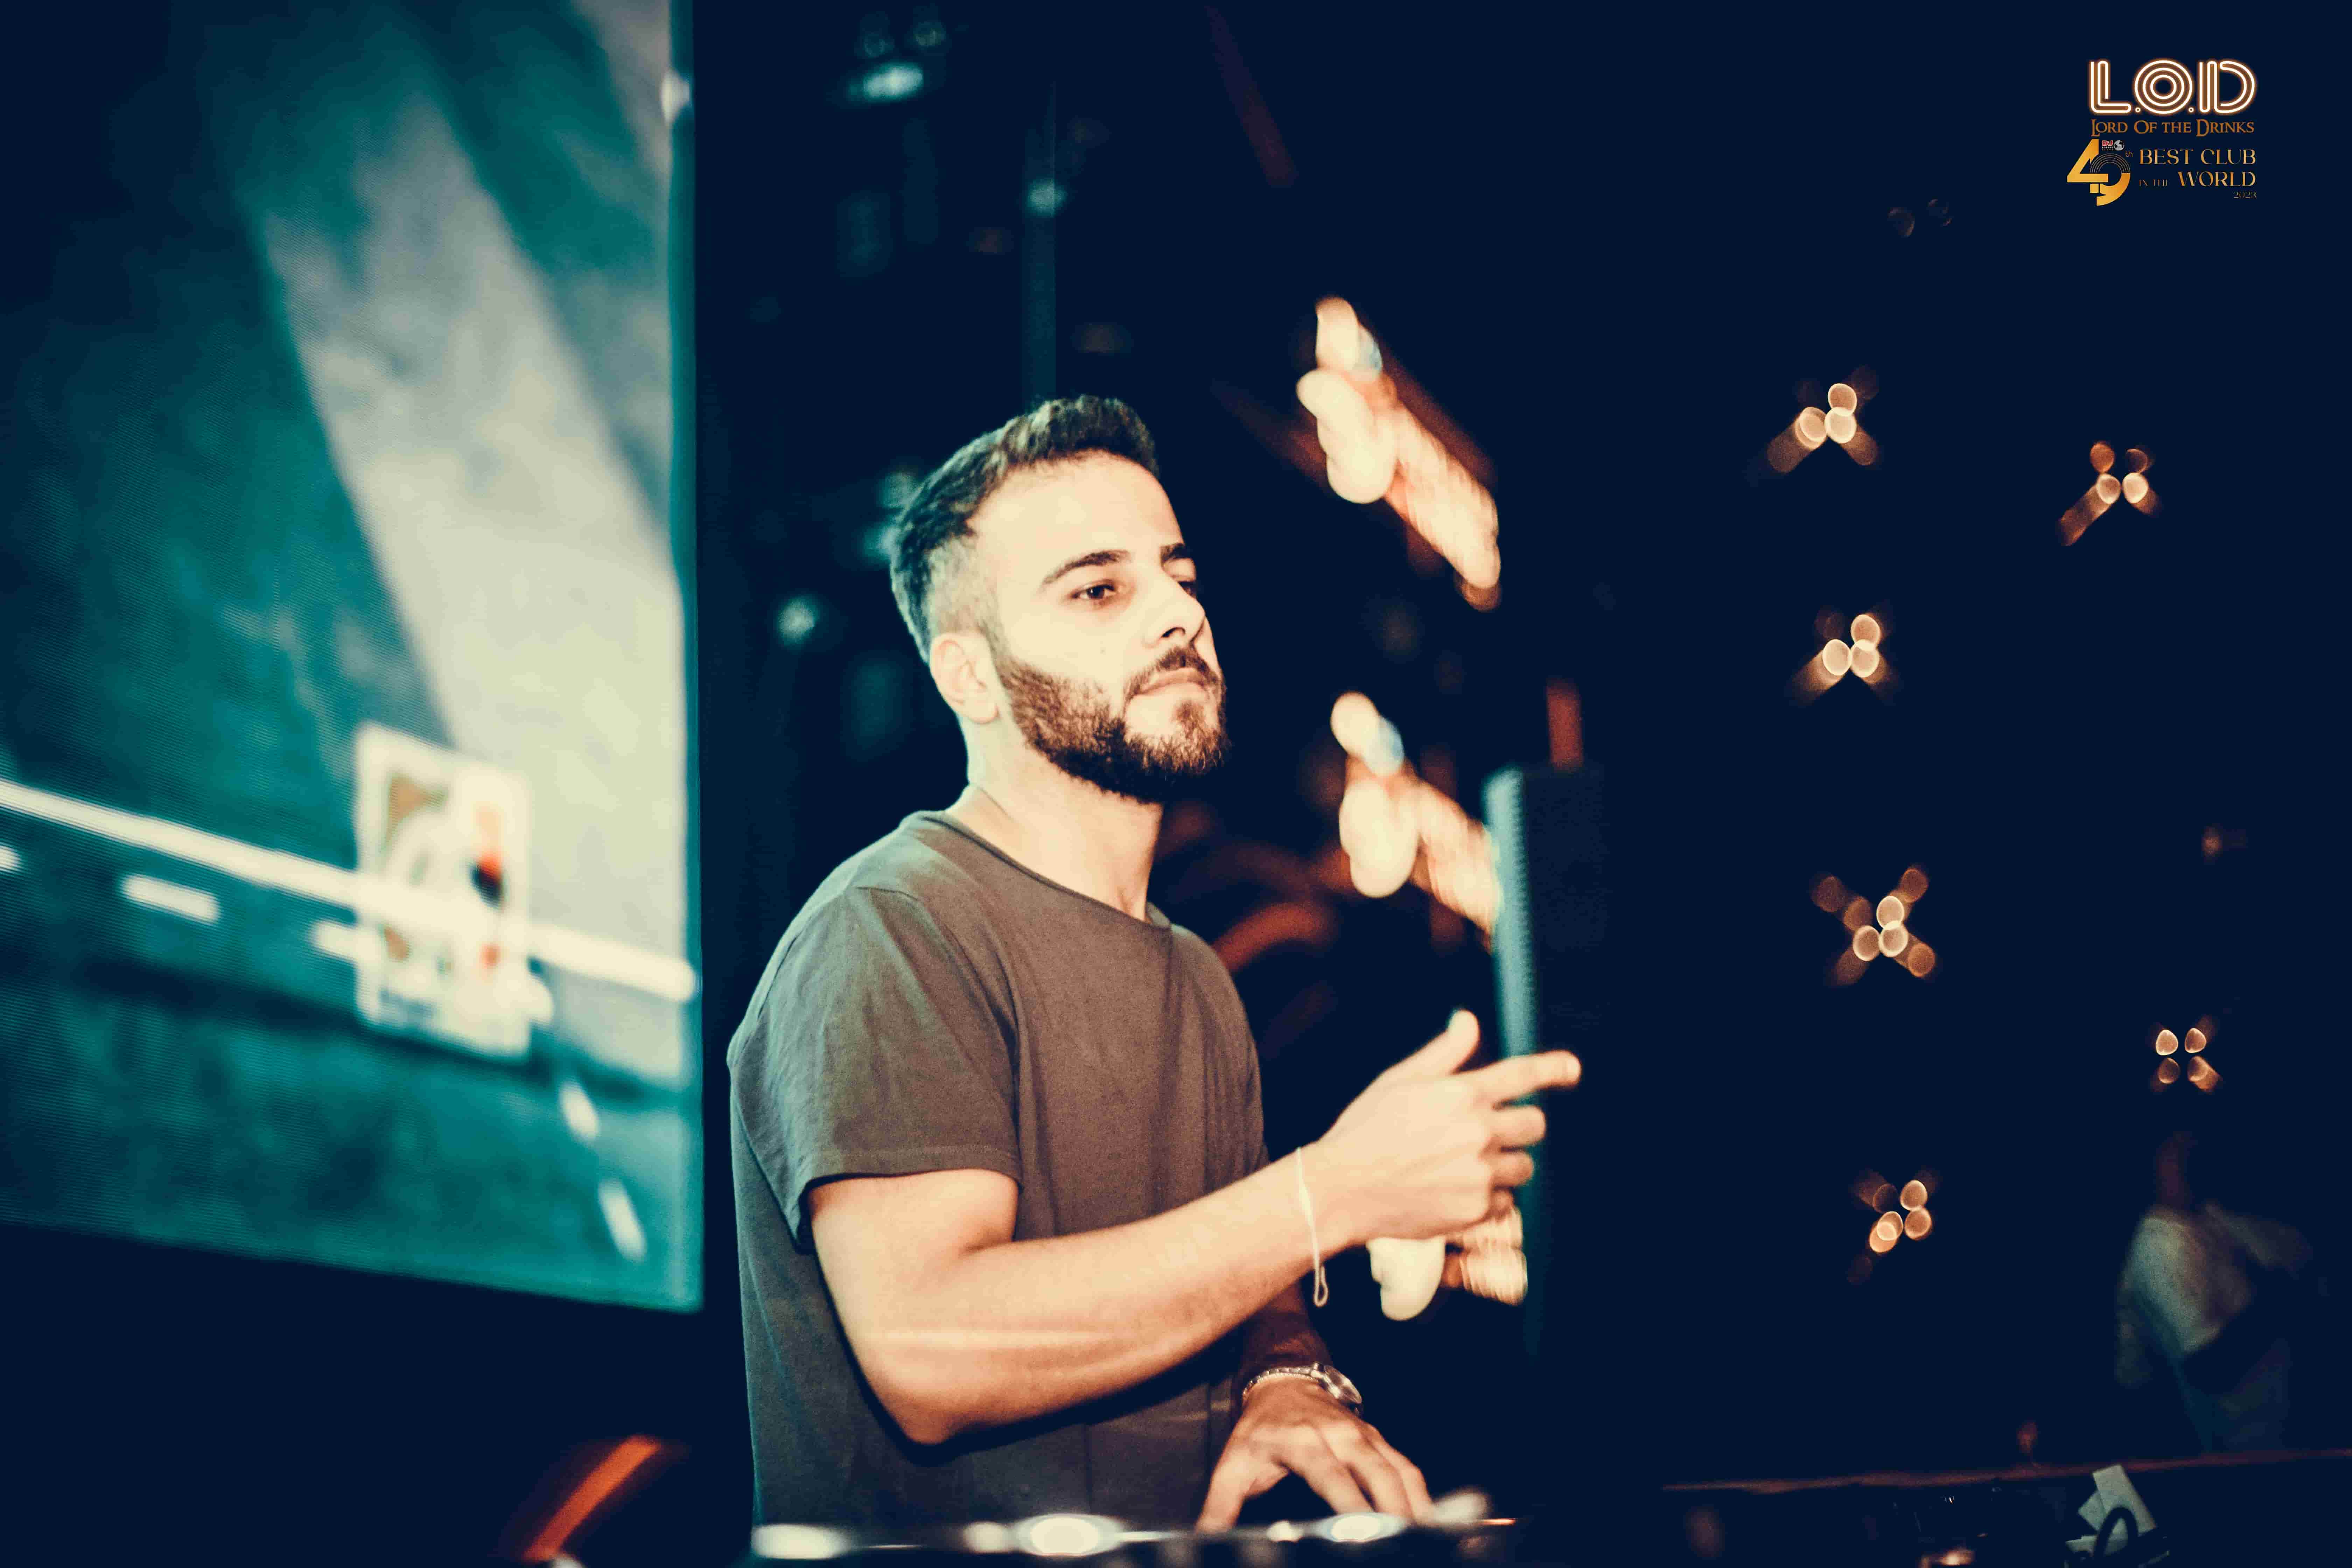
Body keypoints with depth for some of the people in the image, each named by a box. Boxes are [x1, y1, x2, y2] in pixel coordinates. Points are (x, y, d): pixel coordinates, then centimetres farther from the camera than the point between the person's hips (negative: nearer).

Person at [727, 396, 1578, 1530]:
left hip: (1189, 1543, 7)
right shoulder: (891, 932, -11)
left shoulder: (1193, 977, 16)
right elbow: (926, 1355, -22)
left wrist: (1293, 1384, -2)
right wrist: (1340, 1189, -20)